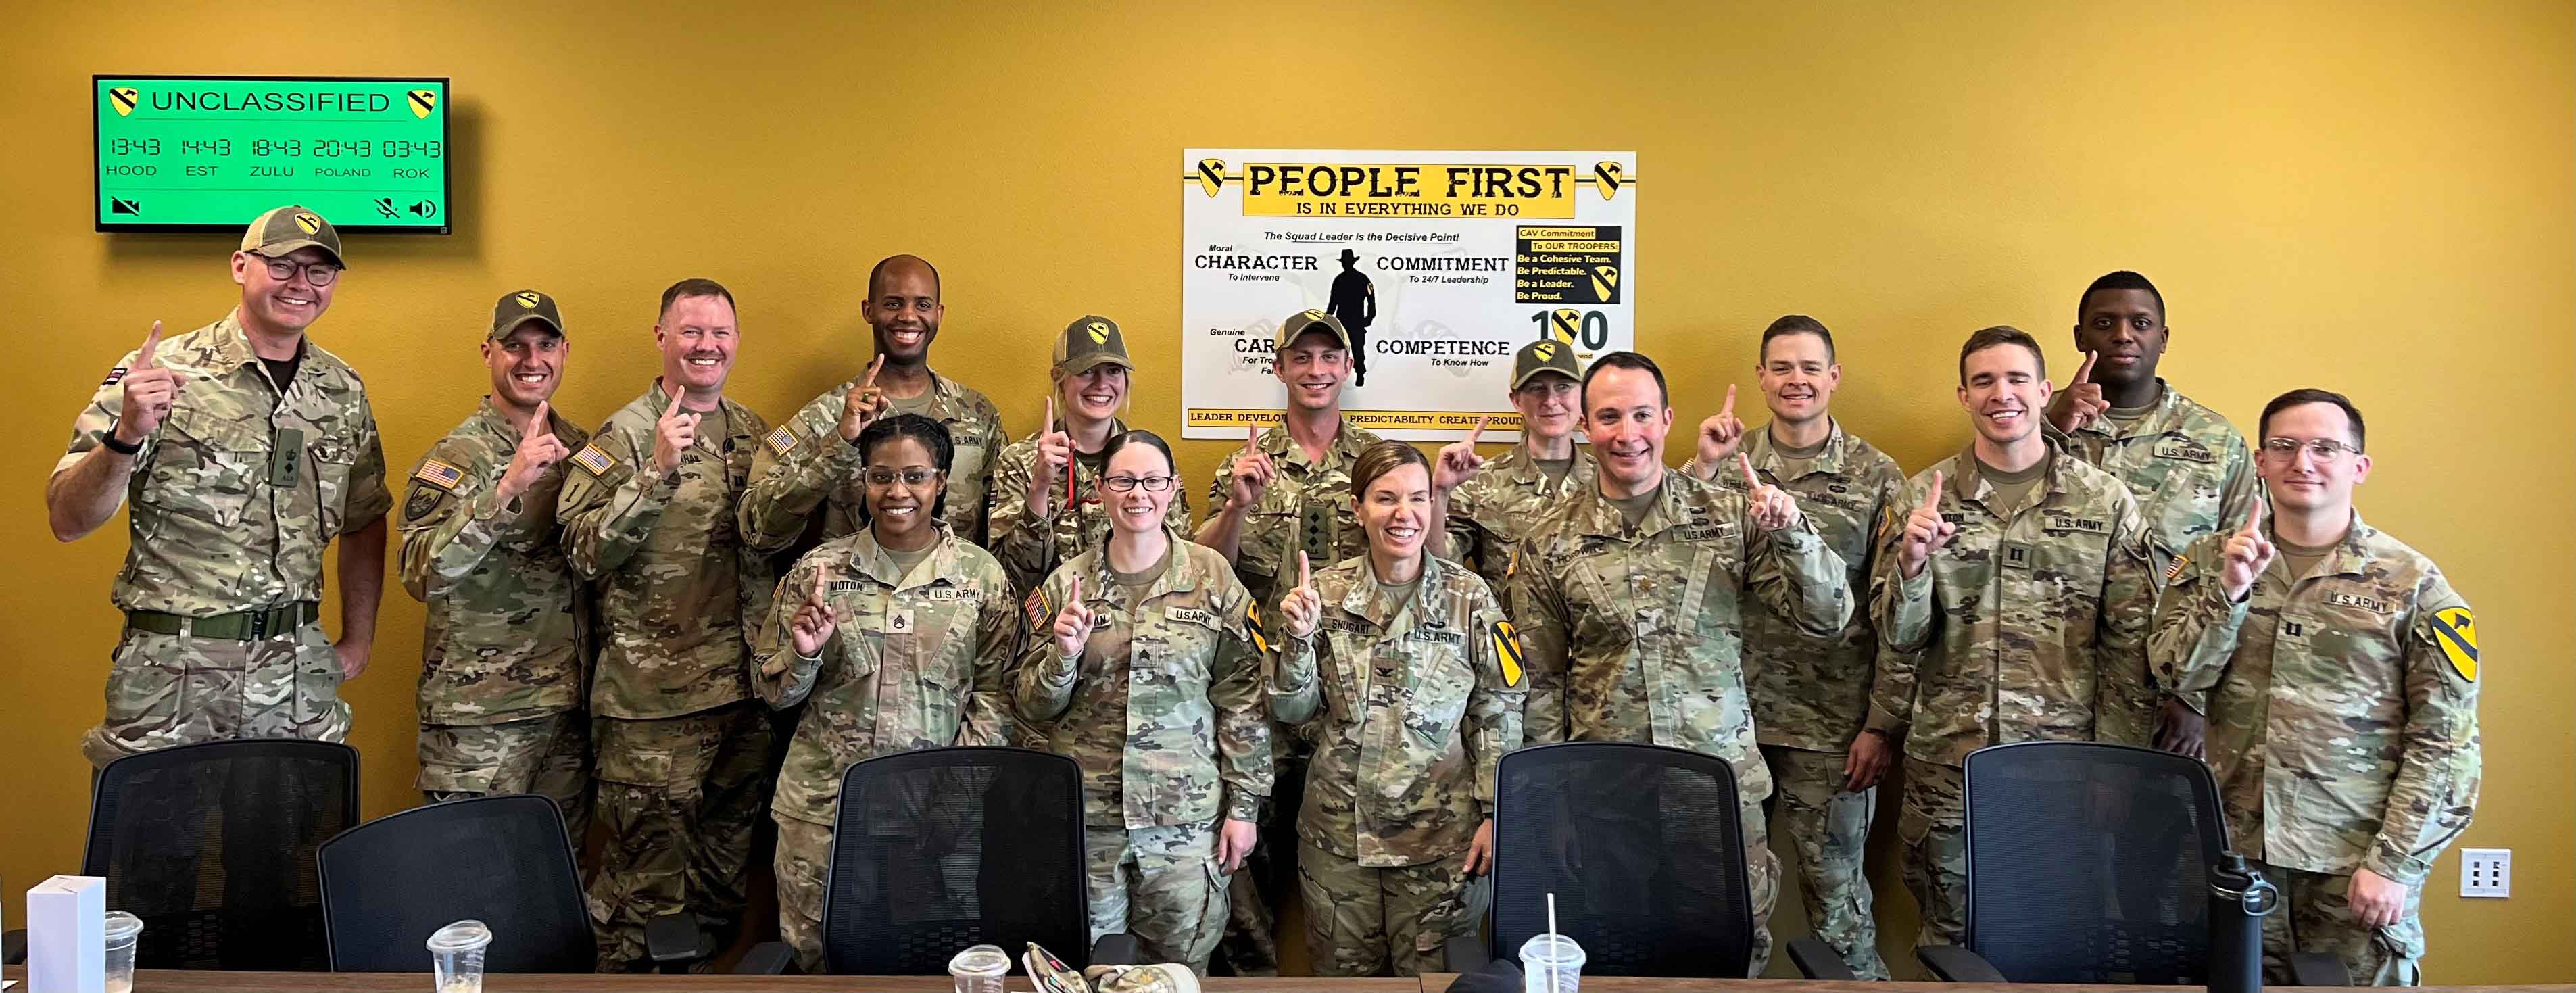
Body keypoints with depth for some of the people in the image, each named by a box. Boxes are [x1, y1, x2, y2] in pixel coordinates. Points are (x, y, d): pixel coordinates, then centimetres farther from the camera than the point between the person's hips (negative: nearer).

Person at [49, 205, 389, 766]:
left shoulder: (343, 392, 7)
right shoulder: (159, 372, -6)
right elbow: (68, 521, -9)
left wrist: (358, 642, 15)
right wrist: (126, 436, -26)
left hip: (301, 676, 4)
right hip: (172, 675, -3)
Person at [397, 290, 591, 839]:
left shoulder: (583, 450, 9)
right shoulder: (457, 457, -7)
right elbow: (423, 575, -22)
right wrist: (506, 488, -28)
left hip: (569, 706, 5)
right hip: (478, 716, -5)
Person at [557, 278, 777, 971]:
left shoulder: (754, 433, 12)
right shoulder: (625, 435, -5)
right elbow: (586, 551, -15)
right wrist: (657, 471, -24)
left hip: (746, 683, 6)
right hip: (655, 695, -5)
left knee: (731, 849, 16)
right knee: (649, 863, 0)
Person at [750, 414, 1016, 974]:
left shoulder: (982, 576, -1)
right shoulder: (817, 570, 1)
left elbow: (995, 690, 0)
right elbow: (772, 692, 5)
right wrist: (804, 654, -15)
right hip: (823, 800, 1)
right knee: (819, 959, 11)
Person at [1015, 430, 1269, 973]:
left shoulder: (1212, 577, -2)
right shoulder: (1065, 584, 2)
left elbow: (1243, 699, 0)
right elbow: (1031, 705, 6)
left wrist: (1245, 805, -2)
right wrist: (1063, 654, -13)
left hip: (1187, 819, -1)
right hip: (1084, 815, 1)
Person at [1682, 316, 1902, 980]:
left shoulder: (1877, 477, 0)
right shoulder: (1729, 464, 5)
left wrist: (1882, 724, -4)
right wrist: (1703, 466, -14)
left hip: (1832, 725, -2)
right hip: (1732, 710, 2)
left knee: (1836, 887, 6)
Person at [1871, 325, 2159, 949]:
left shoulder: (2107, 501, 0)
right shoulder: (1923, 497, 2)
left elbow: (2129, 641, 2)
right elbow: (1895, 635, 1)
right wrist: (1912, 564, -18)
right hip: (1946, 760, 1)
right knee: (1949, 937, 13)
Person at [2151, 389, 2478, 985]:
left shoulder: (2412, 583, -2)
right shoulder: (2210, 563, 5)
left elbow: (2445, 740, -5)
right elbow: (2177, 677, -4)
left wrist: (2394, 863, -11)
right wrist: (2230, 591, -16)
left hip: (2356, 864, -2)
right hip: (2235, 852, 2)